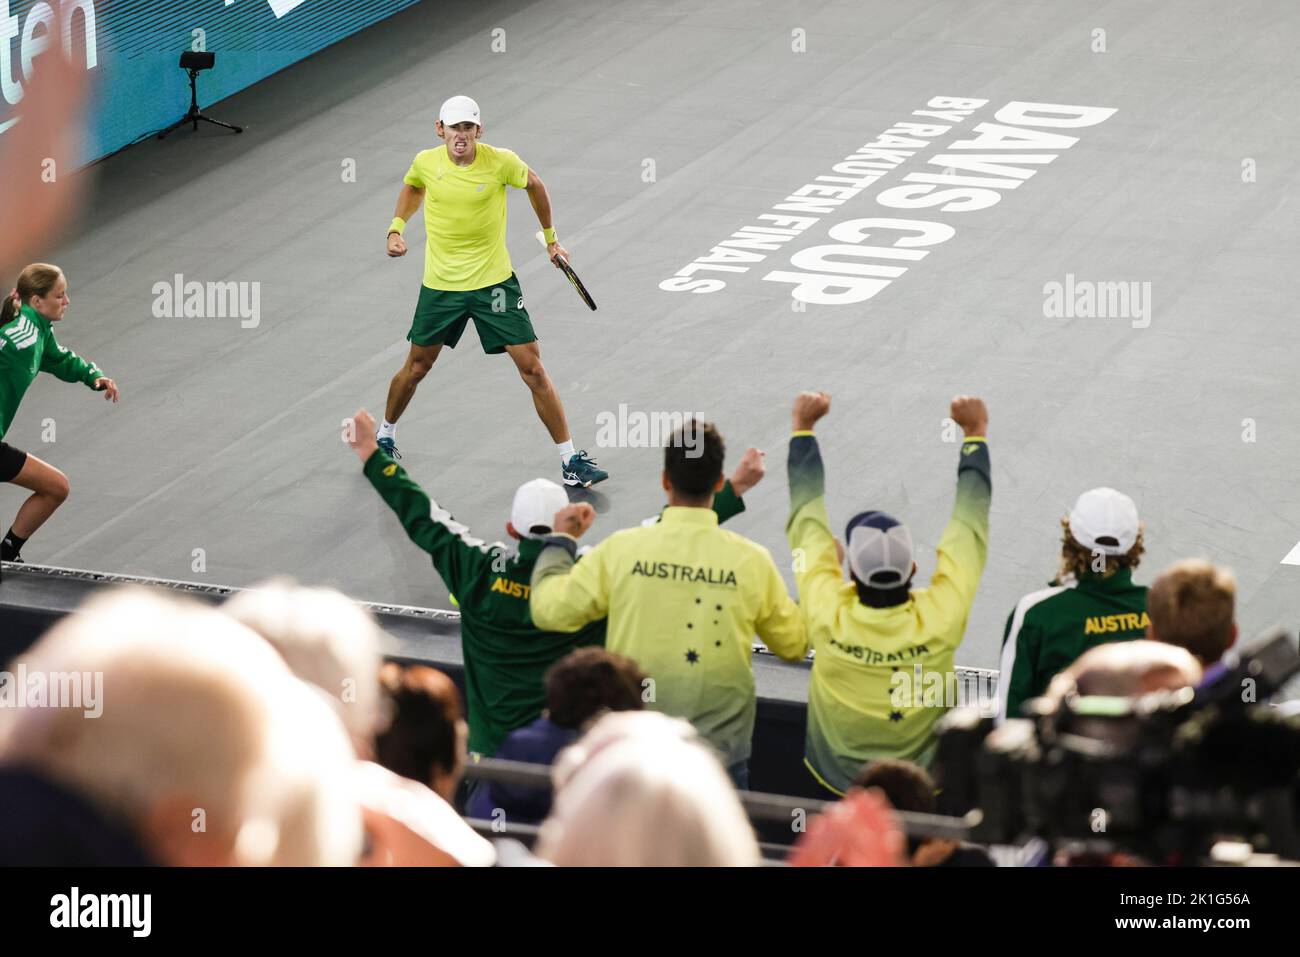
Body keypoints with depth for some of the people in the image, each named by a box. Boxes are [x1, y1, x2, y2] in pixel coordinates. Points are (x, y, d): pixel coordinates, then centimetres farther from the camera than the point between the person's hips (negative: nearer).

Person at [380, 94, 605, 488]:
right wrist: (396, 228, 5)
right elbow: (412, 188, 18)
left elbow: (534, 185, 9)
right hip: (440, 285, 2)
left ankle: (570, 461, -1)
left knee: (533, 369, -7)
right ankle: (385, 436, 41)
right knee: (416, 367, 14)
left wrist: (550, 237, 15)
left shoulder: (501, 162, -14)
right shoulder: (426, 163, -7)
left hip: (494, 282, -2)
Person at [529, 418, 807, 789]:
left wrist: (560, 539, 14)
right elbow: (794, 645, 5)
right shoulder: (753, 561, -8)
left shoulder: (621, 550, -10)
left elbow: (549, 611, -2)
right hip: (720, 755, 0)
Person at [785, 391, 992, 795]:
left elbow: (807, 515, -12)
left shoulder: (829, 616, -25)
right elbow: (969, 523, -12)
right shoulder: (940, 618, -26)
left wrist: (803, 427, 0)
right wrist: (976, 432, 0)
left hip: (837, 786, 0)